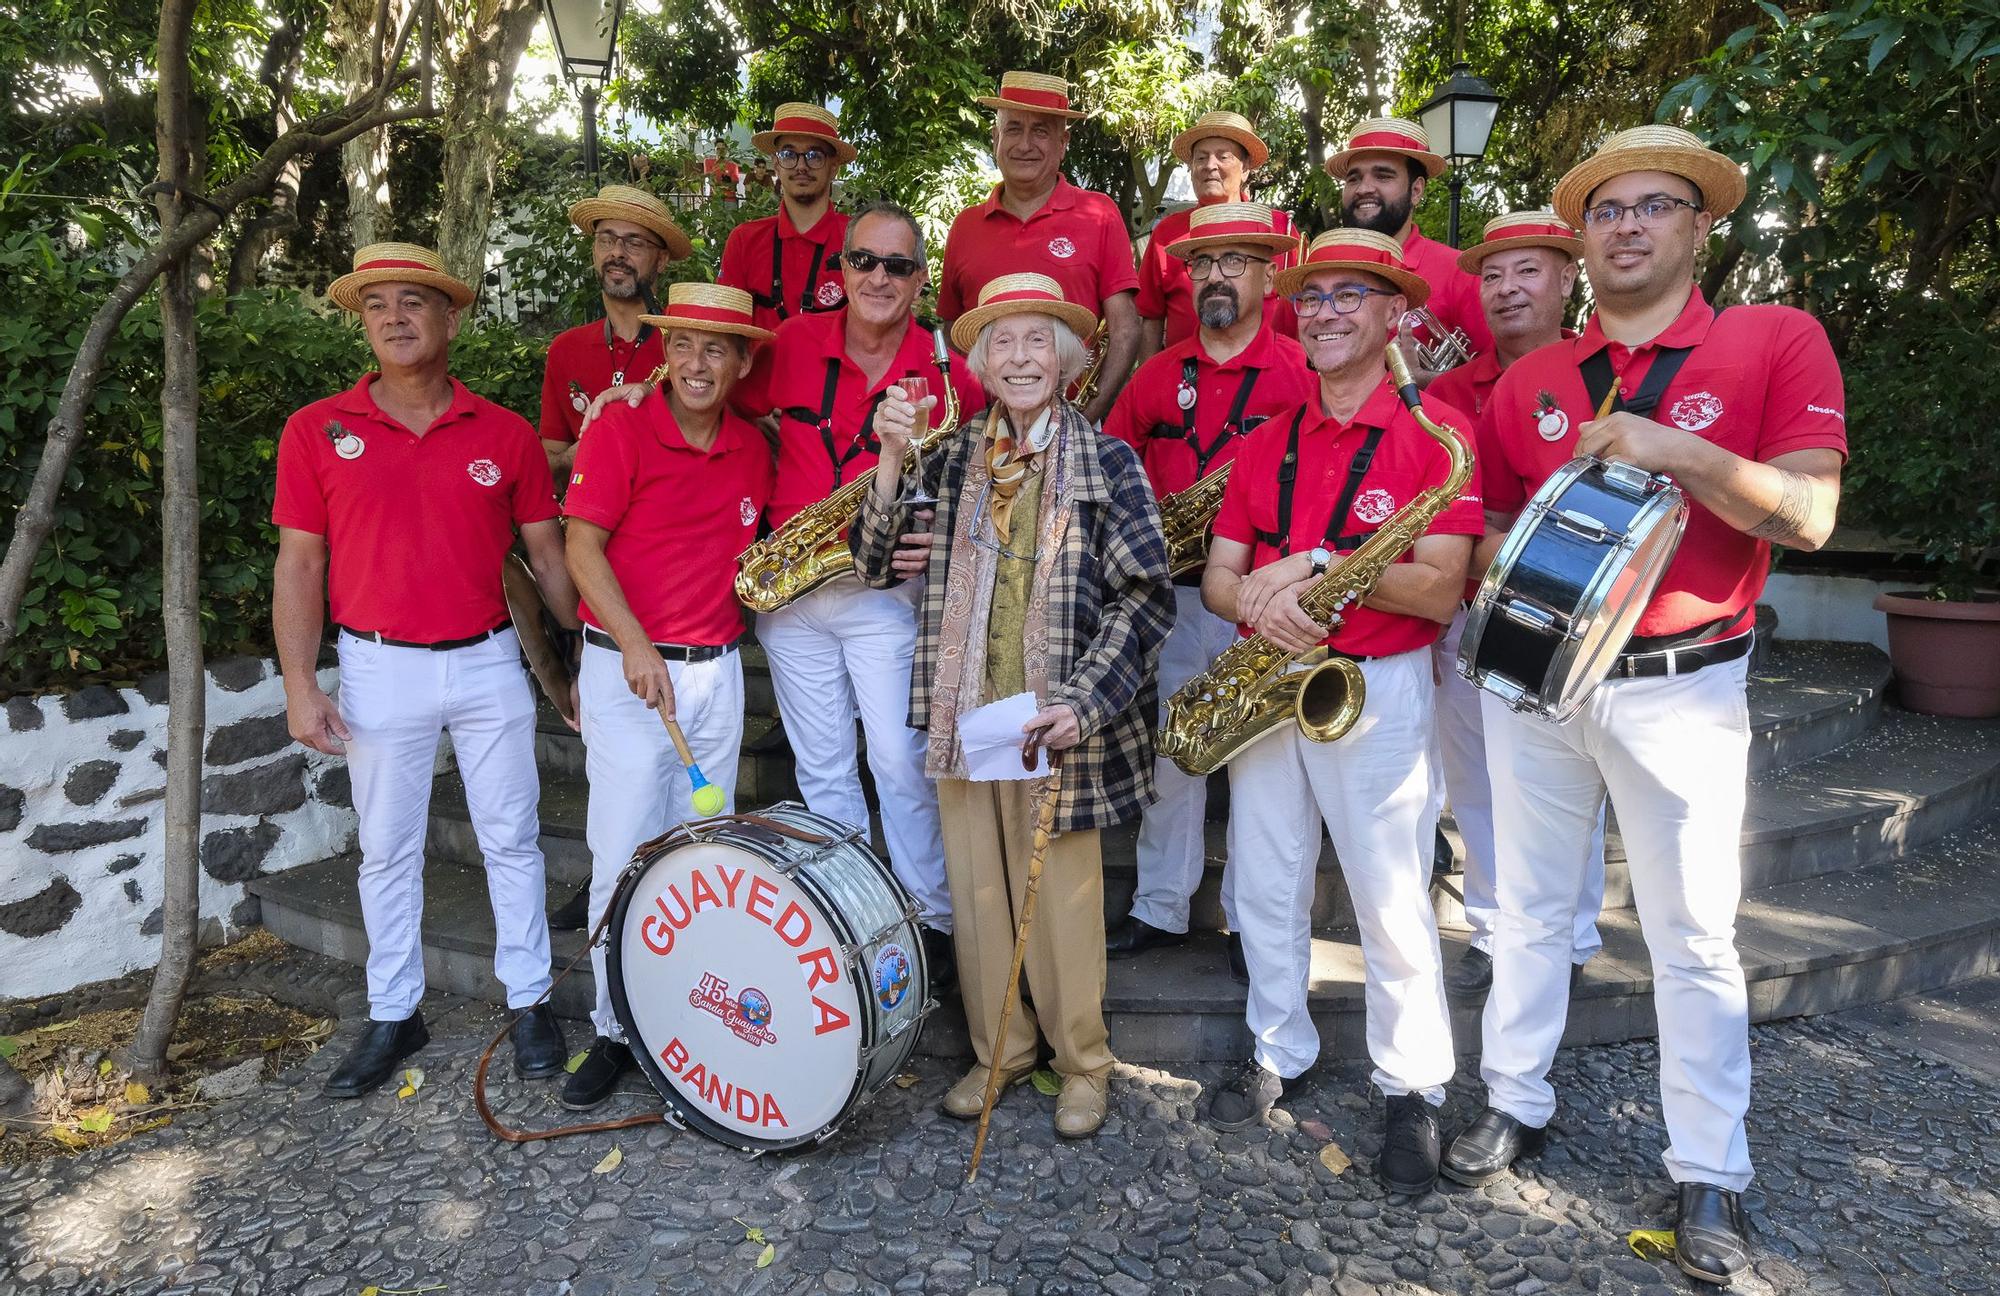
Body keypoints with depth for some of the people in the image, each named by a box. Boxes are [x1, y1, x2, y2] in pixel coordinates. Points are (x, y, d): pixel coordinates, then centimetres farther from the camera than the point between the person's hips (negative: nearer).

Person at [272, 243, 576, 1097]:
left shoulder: (504, 434, 1)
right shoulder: (317, 432, 0)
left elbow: (547, 553, 6)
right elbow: (300, 564, 1)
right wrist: (300, 687, -5)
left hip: (488, 664, 0)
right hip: (380, 672, 0)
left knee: (511, 839, 8)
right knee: (387, 850, 11)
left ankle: (529, 1002, 22)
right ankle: (393, 1015, 26)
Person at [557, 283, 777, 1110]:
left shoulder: (752, 449, 9)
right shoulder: (620, 428, -6)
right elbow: (583, 547, -10)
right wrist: (636, 645, -20)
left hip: (717, 669, 4)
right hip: (626, 667, -4)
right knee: (625, 853, -2)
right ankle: (615, 1029, 13)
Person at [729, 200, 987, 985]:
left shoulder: (946, 369, -6)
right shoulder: (794, 344, 0)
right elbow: (731, 407, 15)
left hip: (885, 590, -3)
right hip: (789, 593, 3)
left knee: (902, 764, -1)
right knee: (821, 770, 11)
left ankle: (935, 920, 15)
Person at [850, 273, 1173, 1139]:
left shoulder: (1106, 462, -2)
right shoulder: (952, 459, 8)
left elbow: (1148, 597, -6)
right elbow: (877, 563, 3)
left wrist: (1084, 701, -16)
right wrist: (891, 461, -10)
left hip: (1053, 720, -3)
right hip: (964, 712, 3)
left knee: (1063, 897, 7)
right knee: (977, 890, 12)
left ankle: (1081, 1063, 27)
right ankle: (998, 1050, 31)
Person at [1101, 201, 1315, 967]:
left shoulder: (1300, 373, -2)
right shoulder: (1158, 375, 11)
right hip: (1173, 588, 4)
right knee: (1167, 749, 9)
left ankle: (1249, 920, 17)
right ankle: (1159, 909, 22)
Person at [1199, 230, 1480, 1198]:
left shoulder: (1435, 432, -6)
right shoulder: (1266, 442, 10)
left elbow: (1441, 589, -14)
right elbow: (1216, 577, 7)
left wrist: (1318, 566, -23)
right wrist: (1258, 598, -16)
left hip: (1379, 690, -5)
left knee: (1392, 901, 2)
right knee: (1266, 888, 13)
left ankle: (1412, 1089, 21)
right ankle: (1278, 1051, 32)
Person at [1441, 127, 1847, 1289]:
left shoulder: (1779, 341, -2)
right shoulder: (1529, 381, 7)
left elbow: (1811, 516, -11)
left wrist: (1673, 449, -22)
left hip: (1680, 688, -3)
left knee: (1694, 937, 5)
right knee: (1529, 908, 13)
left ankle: (1713, 1173, 21)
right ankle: (1519, 1102, 31)